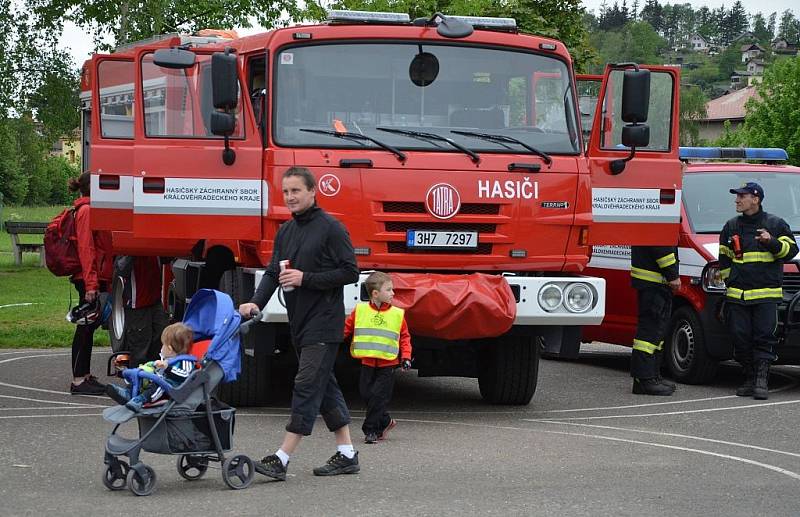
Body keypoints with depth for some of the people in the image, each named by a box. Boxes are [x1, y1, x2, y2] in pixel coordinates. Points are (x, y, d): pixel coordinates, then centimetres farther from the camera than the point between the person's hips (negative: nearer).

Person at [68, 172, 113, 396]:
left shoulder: (91, 210, 18)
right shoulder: (86, 211, -13)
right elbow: (86, 249, -19)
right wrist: (91, 283, -24)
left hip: (96, 278, 10)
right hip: (91, 279, -10)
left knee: (89, 326, 13)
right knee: (86, 327, -7)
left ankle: (85, 376, 20)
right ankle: (78, 381, -5)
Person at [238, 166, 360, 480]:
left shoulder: (330, 228, -9)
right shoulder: (286, 231, 13)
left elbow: (350, 272, -12)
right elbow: (273, 272, 10)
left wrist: (306, 278, -16)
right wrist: (256, 302, -7)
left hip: (324, 322, -8)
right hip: (299, 322, 8)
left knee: (307, 385, -11)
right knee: (324, 386, 11)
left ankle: (282, 458, -15)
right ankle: (346, 454, 18)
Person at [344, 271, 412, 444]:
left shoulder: (397, 314, 0)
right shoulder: (360, 310, 0)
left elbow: (404, 337, 5)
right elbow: (346, 329, 7)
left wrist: (406, 357, -5)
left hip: (388, 365, -2)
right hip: (368, 363, 2)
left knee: (378, 397, -7)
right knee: (366, 394, 3)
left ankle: (370, 430, 3)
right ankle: (385, 422, 23)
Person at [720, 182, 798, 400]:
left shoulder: (776, 224, 6)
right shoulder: (731, 227, 16)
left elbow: (791, 250, 1)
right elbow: (724, 258, 23)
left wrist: (772, 242, -15)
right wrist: (730, 281, 14)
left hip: (767, 294, -3)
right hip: (737, 296, 3)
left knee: (764, 338, -10)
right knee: (741, 338, -2)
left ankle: (762, 380, -11)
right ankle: (749, 379, 7)